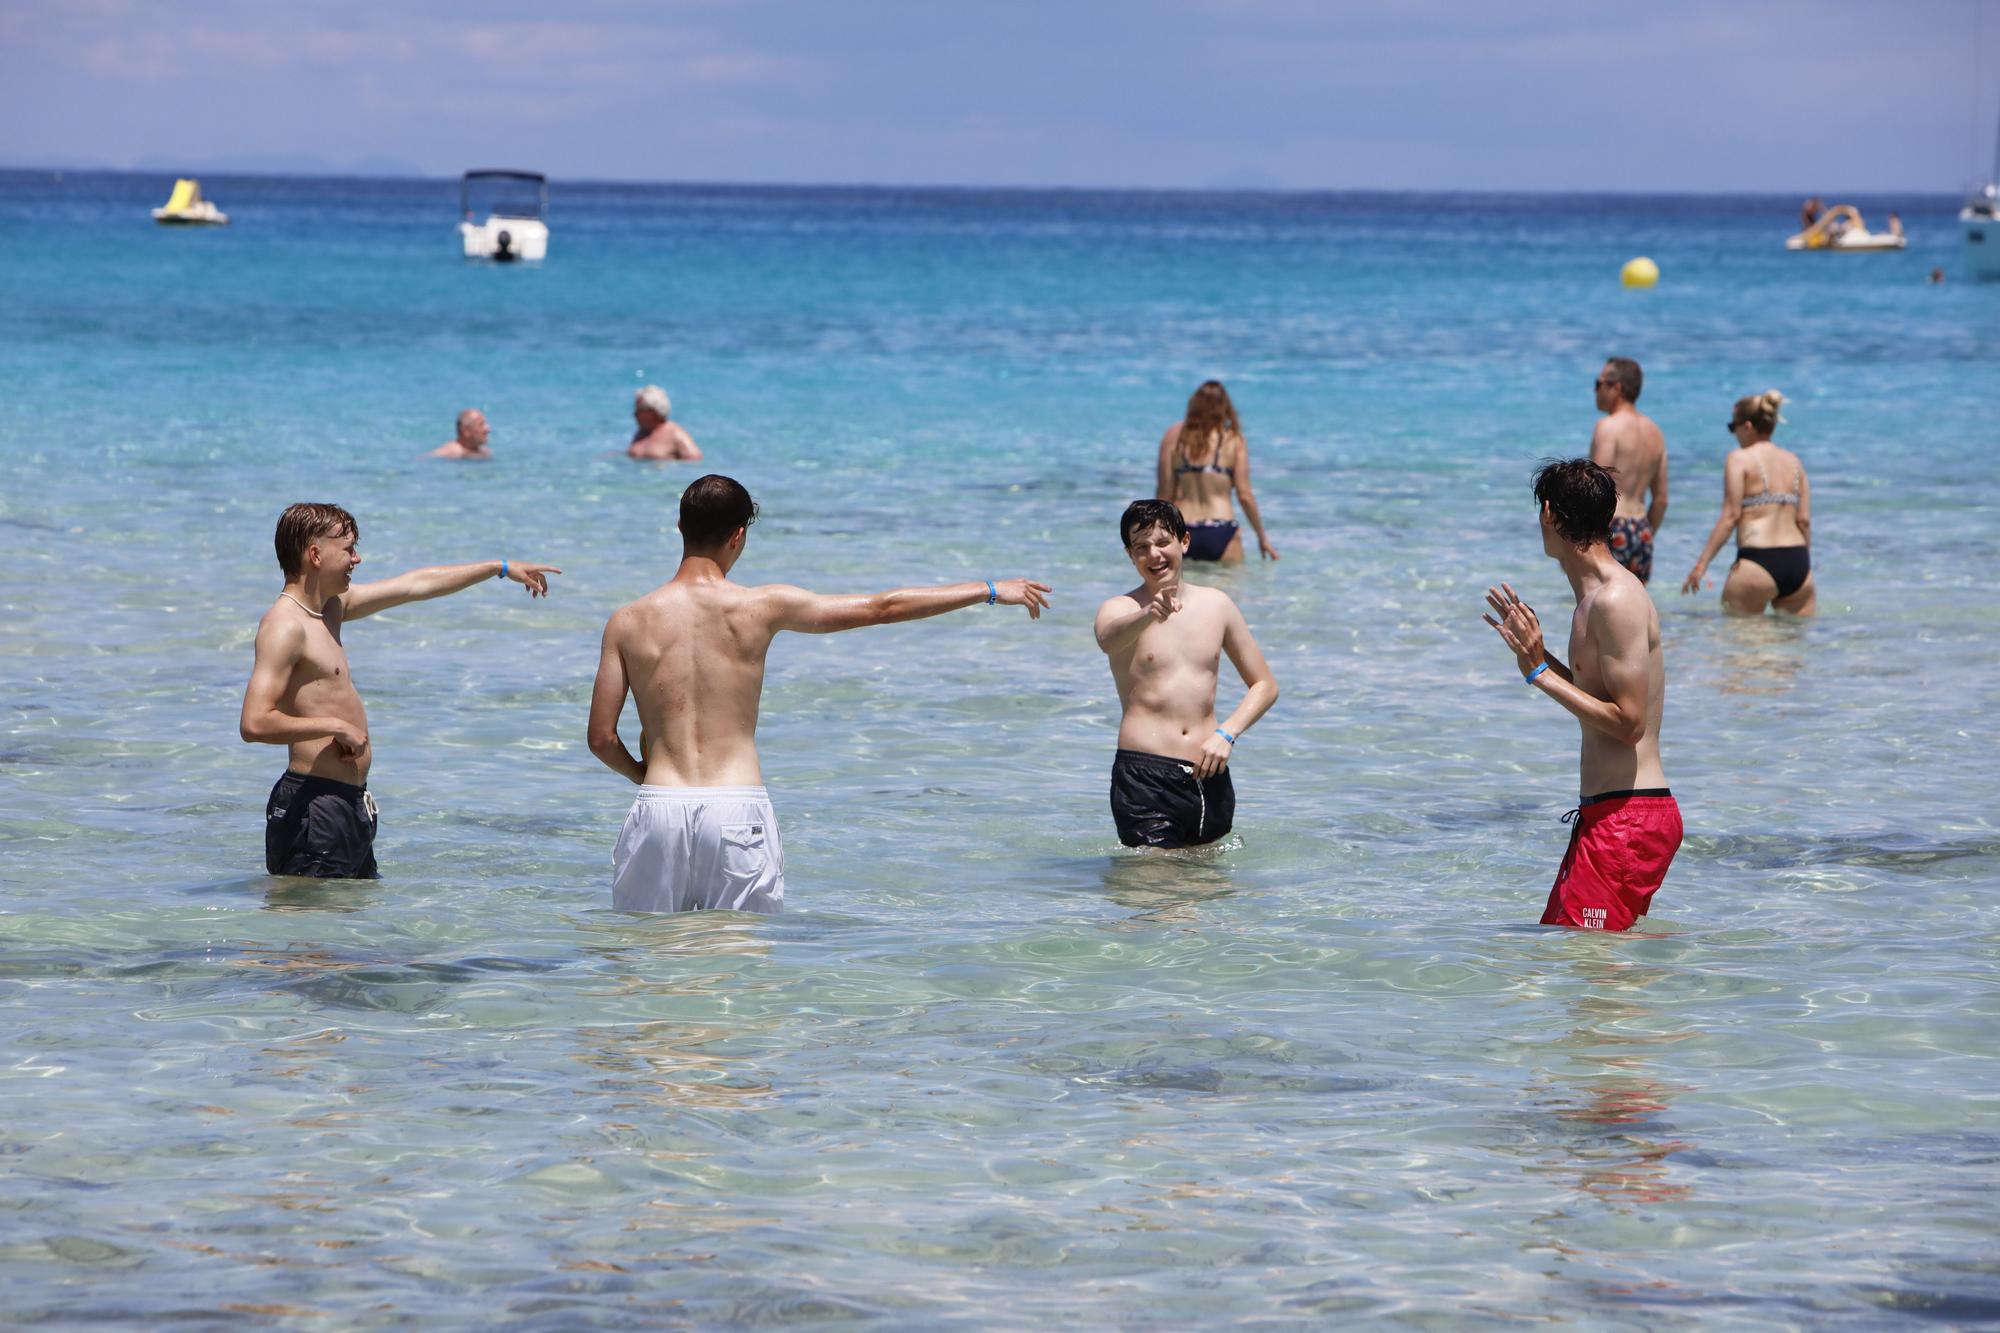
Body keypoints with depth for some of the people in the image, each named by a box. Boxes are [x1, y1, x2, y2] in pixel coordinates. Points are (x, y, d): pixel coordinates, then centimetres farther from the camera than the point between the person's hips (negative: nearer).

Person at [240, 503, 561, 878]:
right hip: (313, 808, -10)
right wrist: (336, 727, -18)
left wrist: (501, 568, 31)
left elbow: (417, 585, 25)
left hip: (348, 804, 10)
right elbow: (254, 724, -25)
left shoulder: (331, 607, 15)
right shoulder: (284, 626, -15)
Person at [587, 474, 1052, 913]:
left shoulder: (627, 622, 3)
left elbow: (602, 738, 4)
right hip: (738, 811, -1)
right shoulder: (760, 607, 0)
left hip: (660, 805, 1)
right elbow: (882, 608, 6)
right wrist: (989, 590, 16)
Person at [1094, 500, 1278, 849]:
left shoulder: (1215, 604, 11)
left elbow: (1264, 686, 17)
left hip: (1209, 776, 4)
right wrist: (1149, 615, -50)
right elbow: (1108, 638, -28)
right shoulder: (1119, 609, -2)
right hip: (1145, 775, -4)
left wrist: (1226, 734, -1)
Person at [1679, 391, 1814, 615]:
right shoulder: (1793, 461, 15)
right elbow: (1804, 520, 13)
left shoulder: (1740, 459, -1)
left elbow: (1730, 516, -8)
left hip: (1759, 562, -6)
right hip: (1798, 561, 6)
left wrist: (1701, 564, -7)